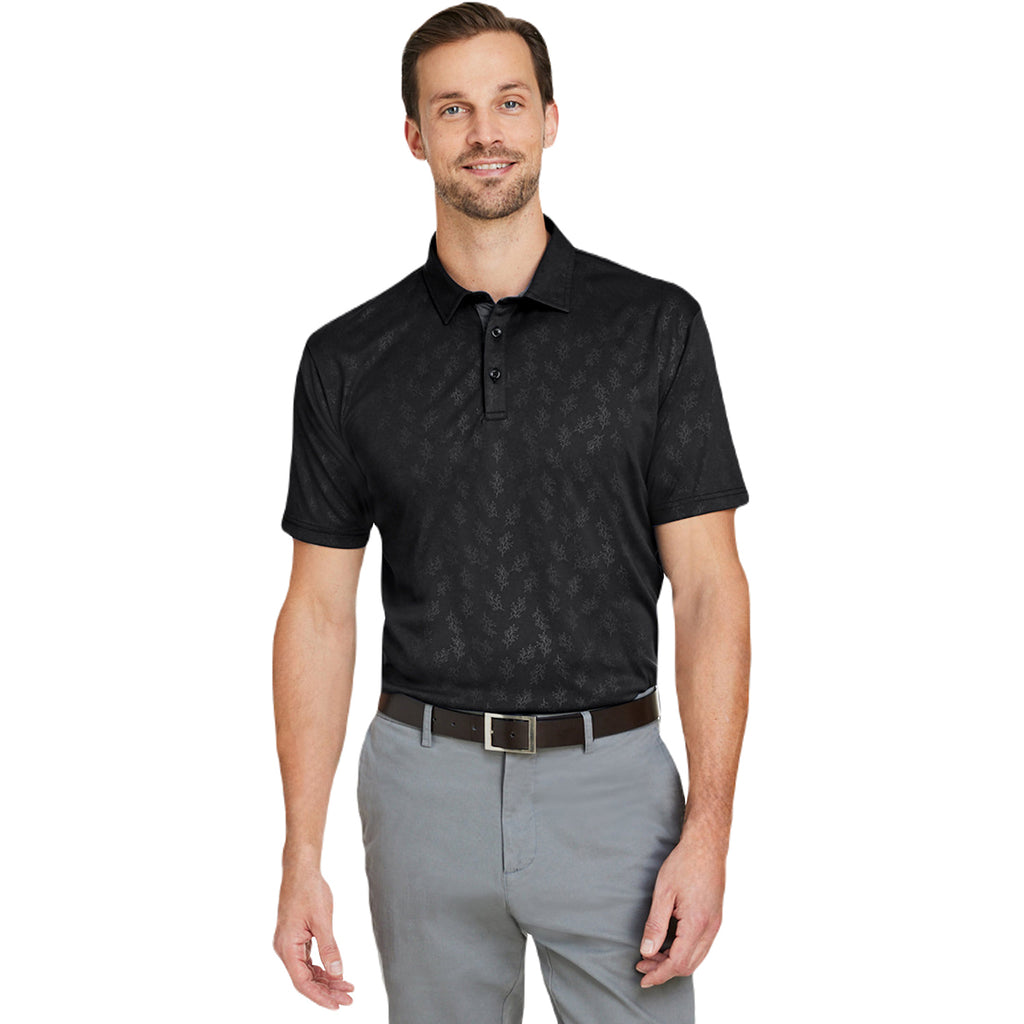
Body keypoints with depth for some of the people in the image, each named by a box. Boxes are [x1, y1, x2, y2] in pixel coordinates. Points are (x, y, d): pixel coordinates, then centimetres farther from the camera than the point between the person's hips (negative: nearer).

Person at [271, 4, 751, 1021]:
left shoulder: (657, 325, -3)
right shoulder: (348, 358, 2)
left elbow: (708, 585, -4)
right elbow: (320, 607, 3)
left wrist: (709, 825, -11)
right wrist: (301, 854, -2)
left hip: (612, 783, -1)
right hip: (424, 784, 2)